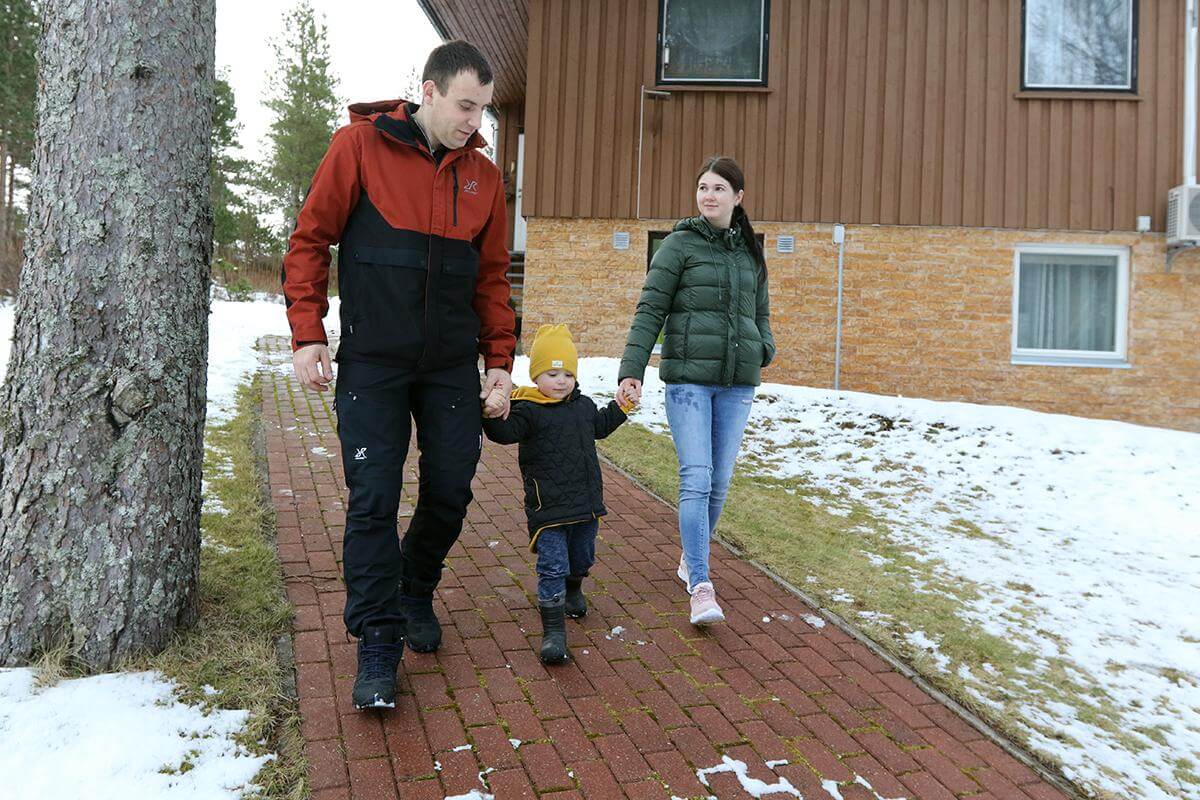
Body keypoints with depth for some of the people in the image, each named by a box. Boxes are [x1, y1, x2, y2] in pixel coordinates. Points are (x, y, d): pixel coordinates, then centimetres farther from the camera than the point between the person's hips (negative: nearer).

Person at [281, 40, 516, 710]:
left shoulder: (483, 175, 7)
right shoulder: (361, 146, -4)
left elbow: (492, 276, 12)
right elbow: (310, 240, -1)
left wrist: (499, 358, 6)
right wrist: (309, 335, -8)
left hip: (452, 366, 4)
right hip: (372, 363, -3)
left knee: (451, 493, 6)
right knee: (374, 501, -4)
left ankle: (416, 594, 33)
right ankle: (377, 645, 10)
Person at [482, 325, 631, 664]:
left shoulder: (583, 405, 10)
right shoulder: (529, 410, -11)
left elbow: (600, 426, 30)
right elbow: (504, 432, -26)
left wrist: (622, 405, 25)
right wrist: (492, 415, -44)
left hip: (586, 504, 7)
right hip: (548, 508, -6)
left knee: (582, 557, 24)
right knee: (552, 566, -7)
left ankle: (572, 589, 54)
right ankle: (553, 630, 2)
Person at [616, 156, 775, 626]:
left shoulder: (751, 252, 15)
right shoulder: (680, 244, 1)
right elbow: (650, 311, -4)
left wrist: (765, 349, 1)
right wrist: (631, 372, -14)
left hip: (737, 383, 4)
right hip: (688, 377, -4)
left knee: (719, 482, 7)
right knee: (695, 479, -11)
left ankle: (691, 559, 28)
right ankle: (701, 587, -7)